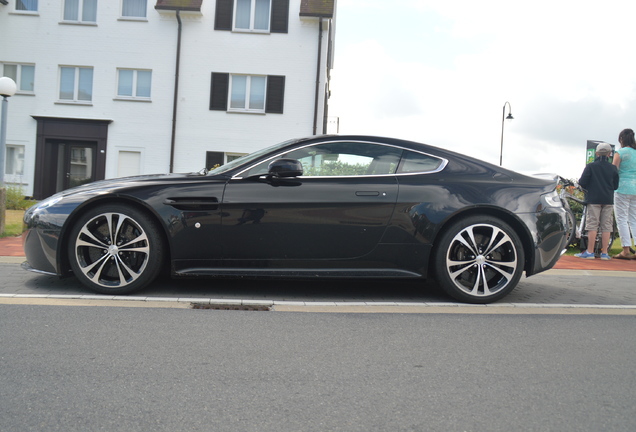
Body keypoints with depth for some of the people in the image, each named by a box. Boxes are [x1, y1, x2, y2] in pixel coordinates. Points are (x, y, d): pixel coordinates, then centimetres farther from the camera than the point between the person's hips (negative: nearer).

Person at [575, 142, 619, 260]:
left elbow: (582, 182, -7)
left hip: (594, 199, -2)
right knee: (606, 226, 5)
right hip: (608, 200, 2)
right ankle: (604, 253, 6)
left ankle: (590, 252, -3)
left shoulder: (591, 166, -3)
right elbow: (616, 186, 10)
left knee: (592, 225, -2)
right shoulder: (613, 168, 5)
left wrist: (589, 188, 13)